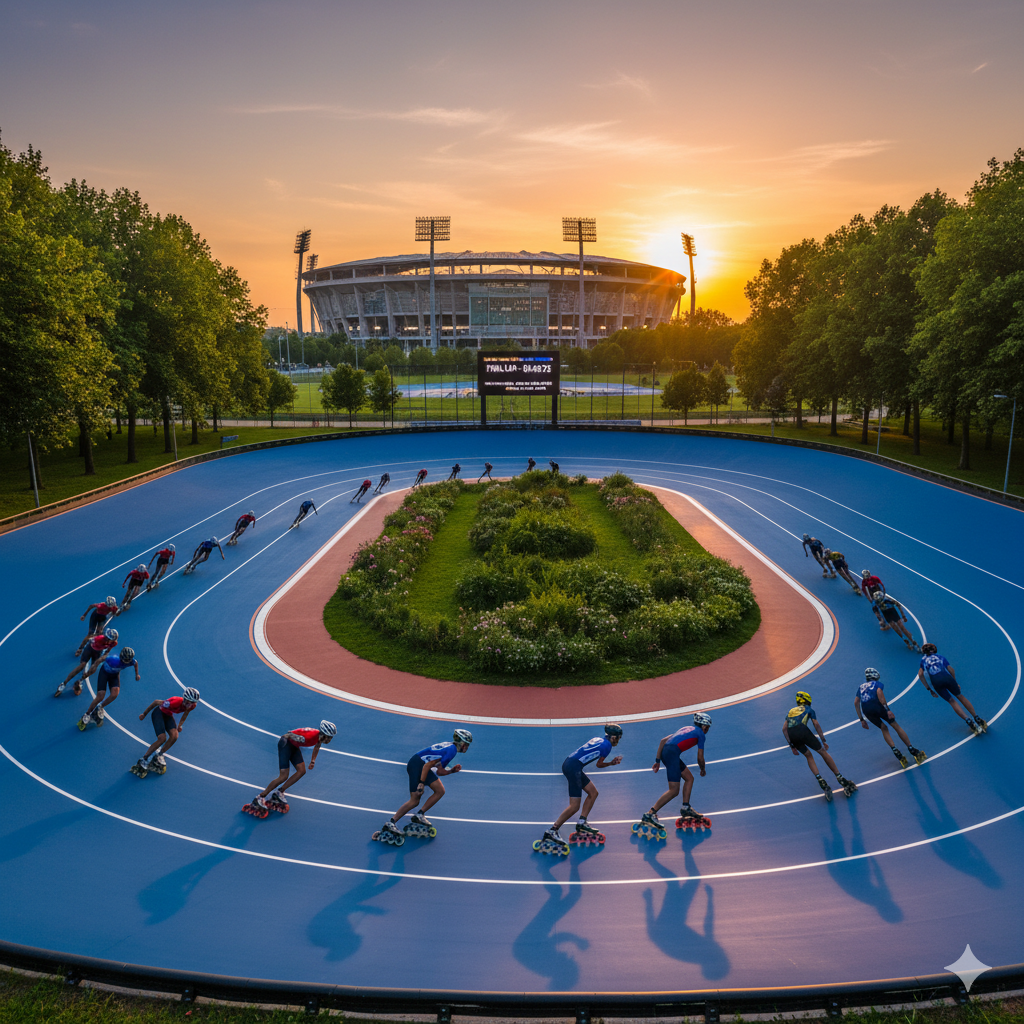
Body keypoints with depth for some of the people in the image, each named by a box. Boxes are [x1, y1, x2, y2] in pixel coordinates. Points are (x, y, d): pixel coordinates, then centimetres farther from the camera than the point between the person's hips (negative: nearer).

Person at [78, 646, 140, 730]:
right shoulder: (114, 659, -41)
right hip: (105, 672, -3)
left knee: (114, 694, -21)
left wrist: (137, 674, 11)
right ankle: (86, 715, 9)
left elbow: (136, 663, -2)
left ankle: (100, 707, 7)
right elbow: (101, 659, -21)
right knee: (100, 697, -13)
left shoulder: (132, 661, -28)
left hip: (115, 674, 4)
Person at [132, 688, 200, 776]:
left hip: (168, 715, 6)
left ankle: (158, 756, 2)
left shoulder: (193, 705, -22)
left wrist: (180, 724, 1)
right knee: (162, 738, -21)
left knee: (174, 736, -18)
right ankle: (143, 760, -5)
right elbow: (156, 702, -23)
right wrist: (144, 714, -11)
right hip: (158, 713, -6)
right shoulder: (176, 702, -40)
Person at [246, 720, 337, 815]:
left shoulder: (320, 737, -12)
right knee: (283, 777, -11)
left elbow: (317, 747, 12)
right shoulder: (310, 736, -37)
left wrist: (313, 760, 9)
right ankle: (259, 797, 0)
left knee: (302, 771, -4)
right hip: (286, 743, -8)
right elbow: (289, 735, -24)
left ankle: (279, 792, 4)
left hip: (294, 746, 8)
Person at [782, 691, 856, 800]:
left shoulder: (791, 711, 34)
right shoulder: (808, 709, 26)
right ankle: (840, 778, 16)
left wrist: (792, 746, 21)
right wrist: (823, 740, 14)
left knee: (808, 756, 23)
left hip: (791, 735, 4)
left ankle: (821, 782, 10)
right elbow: (816, 724, 12)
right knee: (823, 752, 14)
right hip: (802, 730, -3)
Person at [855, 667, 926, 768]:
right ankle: (913, 751, 15)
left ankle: (897, 753, 6)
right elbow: (879, 693, -4)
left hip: (866, 710, 4)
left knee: (883, 729, 21)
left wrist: (862, 720, 23)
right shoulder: (877, 683, 20)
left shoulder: (861, 686, 32)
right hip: (877, 705, -4)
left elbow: (856, 702, 21)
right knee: (896, 726, 11)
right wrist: (888, 710, -11)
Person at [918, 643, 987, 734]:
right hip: (946, 677, 1)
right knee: (960, 697, 16)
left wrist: (929, 689, 14)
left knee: (951, 701, 7)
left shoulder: (923, 660, 26)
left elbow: (920, 674, 13)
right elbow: (951, 669, 14)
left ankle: (969, 721, -6)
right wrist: (955, 683, 24)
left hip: (935, 681, -1)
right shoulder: (940, 657, 27)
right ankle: (978, 719, 14)